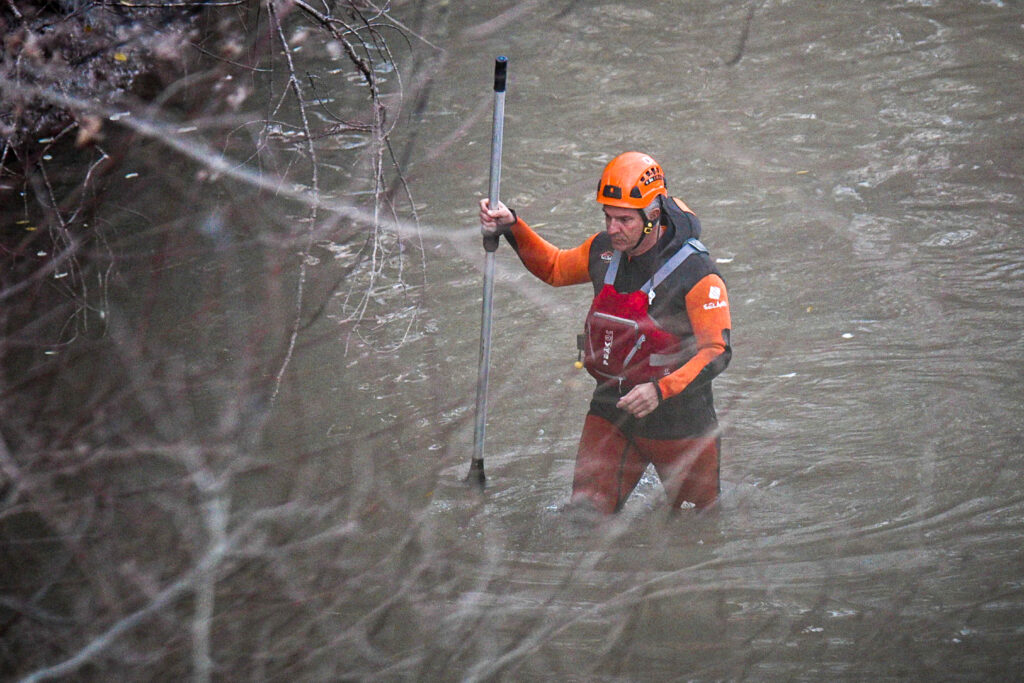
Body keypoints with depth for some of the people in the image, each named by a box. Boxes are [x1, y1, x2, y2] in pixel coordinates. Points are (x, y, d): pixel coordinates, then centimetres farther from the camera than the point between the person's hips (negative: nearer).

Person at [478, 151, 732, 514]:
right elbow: (555, 268, 19)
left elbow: (716, 352, -22)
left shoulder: (694, 271, -21)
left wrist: (661, 390, -35)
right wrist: (512, 228, 4)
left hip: (678, 420, -4)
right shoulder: (604, 250, -3)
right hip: (611, 410, 4)